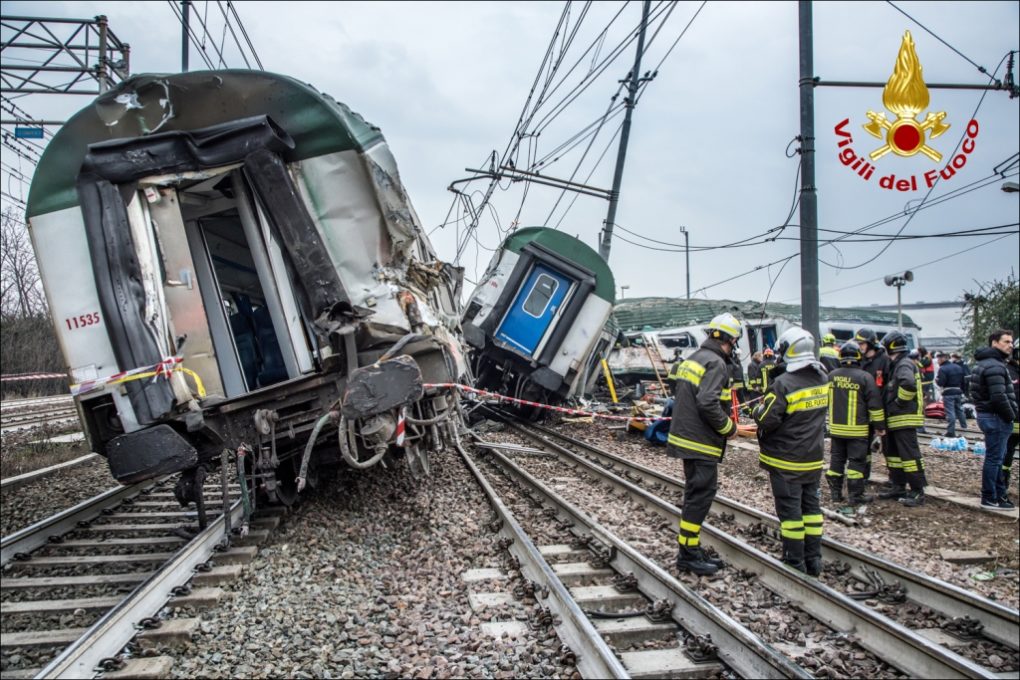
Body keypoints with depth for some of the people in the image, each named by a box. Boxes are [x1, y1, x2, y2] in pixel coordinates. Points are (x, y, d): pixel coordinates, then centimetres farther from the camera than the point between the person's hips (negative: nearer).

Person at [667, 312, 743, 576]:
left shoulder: (692, 359, 15)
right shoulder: (716, 363, -15)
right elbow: (708, 403, -26)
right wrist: (729, 427, -11)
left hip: (685, 437, 10)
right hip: (701, 444, -10)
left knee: (696, 495, 16)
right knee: (699, 497, -3)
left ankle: (692, 550, 23)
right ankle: (688, 554, 3)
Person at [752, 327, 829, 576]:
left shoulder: (783, 384, -22)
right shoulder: (823, 379, 1)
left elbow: (766, 420, -22)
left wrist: (759, 411, 1)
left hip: (786, 460, -7)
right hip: (814, 457, 7)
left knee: (789, 509, 3)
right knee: (811, 505, 16)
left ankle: (795, 562, 10)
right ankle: (813, 559, 22)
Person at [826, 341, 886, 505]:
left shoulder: (831, 376, 3)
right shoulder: (864, 377, -12)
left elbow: (825, 399, 16)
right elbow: (875, 404, -9)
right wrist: (879, 425, 0)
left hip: (836, 428, 5)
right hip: (857, 429, -5)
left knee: (836, 459, 13)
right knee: (856, 461, 1)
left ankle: (835, 492, 18)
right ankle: (855, 495, 4)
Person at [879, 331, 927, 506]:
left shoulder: (904, 365, -16)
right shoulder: (896, 365, 16)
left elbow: (909, 384, -35)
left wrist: (900, 401, -24)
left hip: (905, 418, -11)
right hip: (895, 419, 11)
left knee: (909, 454, -8)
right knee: (893, 453, 16)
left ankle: (917, 492, -4)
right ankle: (898, 487, 24)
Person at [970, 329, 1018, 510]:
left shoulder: (986, 363, 16)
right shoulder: (994, 366, -18)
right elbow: (999, 397, -25)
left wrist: (1009, 416, 17)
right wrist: (1011, 416, -12)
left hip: (987, 415, 11)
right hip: (996, 418, -11)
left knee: (996, 458, 17)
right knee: (994, 458, -4)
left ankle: (1000, 494, 27)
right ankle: (989, 499, 2)